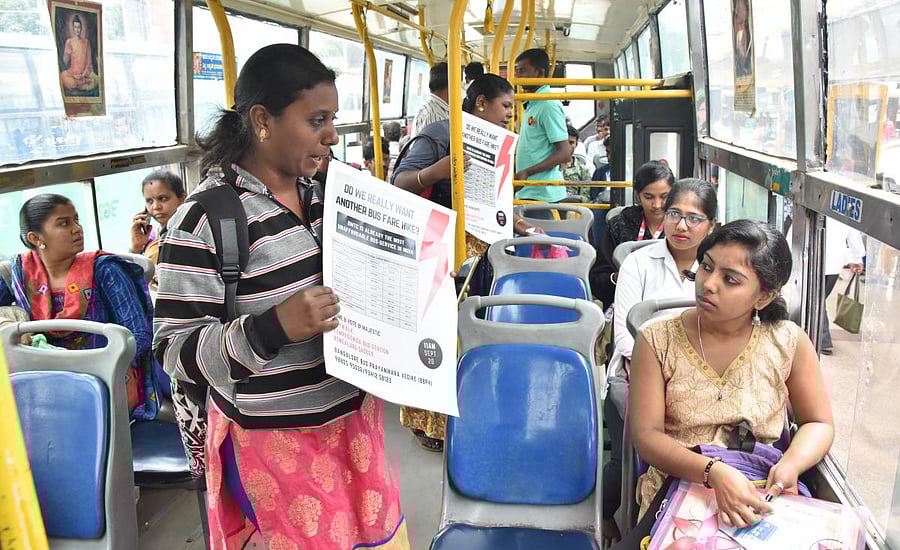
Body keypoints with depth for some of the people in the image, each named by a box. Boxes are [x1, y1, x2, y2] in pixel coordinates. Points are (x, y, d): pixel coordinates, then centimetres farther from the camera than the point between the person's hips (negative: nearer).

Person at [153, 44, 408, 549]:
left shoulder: (319, 194, 3)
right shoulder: (205, 220, -19)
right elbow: (176, 351, -18)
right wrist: (274, 328, -32)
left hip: (353, 411, 7)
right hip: (278, 441, -7)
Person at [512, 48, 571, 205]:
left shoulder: (549, 105, -13)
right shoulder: (532, 104, 16)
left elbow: (564, 152, -18)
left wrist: (527, 172, -25)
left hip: (543, 194, -9)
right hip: (528, 192, 9)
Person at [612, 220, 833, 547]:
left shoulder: (789, 343, -1)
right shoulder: (657, 341, -4)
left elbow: (819, 424, 9)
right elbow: (647, 435, -9)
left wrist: (791, 465, -14)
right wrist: (714, 472, -25)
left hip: (761, 496, 3)